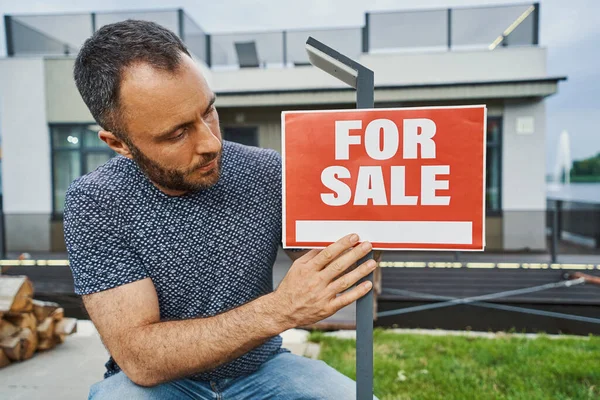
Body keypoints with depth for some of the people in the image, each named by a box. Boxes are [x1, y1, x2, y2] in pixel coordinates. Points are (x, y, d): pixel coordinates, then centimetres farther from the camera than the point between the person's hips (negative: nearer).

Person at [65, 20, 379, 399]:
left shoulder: (269, 172, -12)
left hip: (261, 367, 2)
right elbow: (140, 358, -24)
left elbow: (328, 279, -5)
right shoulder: (96, 204, -17)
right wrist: (281, 309, -34)